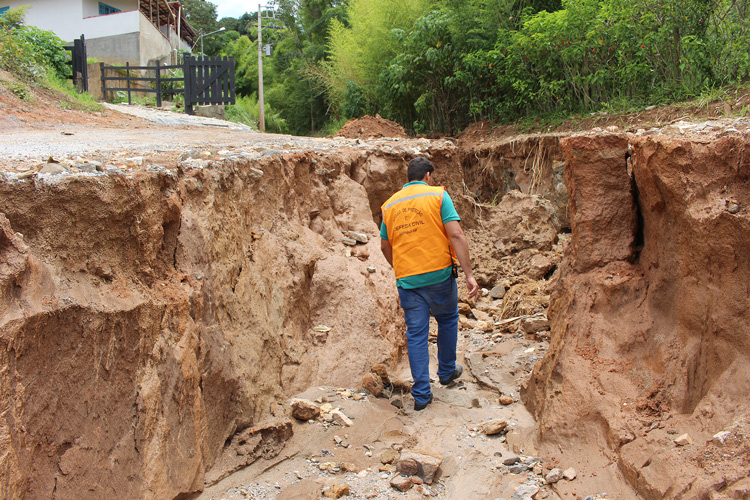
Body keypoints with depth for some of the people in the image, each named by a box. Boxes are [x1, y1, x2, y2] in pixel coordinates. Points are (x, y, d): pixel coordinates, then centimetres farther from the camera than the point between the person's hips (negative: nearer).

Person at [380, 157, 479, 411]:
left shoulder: (390, 205, 9)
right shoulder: (438, 195, -4)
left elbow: (385, 247, 15)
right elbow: (456, 235, -13)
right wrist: (469, 274, -13)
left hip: (407, 280, 3)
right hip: (439, 274, -2)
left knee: (416, 334, 8)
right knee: (447, 320, 22)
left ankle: (421, 394, 10)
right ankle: (447, 371, 38)